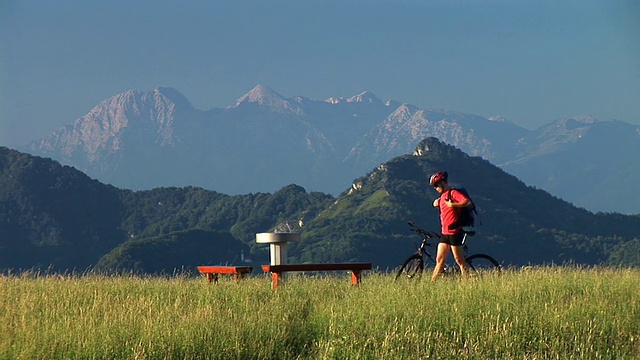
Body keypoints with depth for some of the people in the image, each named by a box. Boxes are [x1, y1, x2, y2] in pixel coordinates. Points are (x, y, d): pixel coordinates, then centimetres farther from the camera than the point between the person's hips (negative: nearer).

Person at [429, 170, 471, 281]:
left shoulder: (453, 193, -9)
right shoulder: (443, 196, 17)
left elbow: (468, 202, -22)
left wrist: (453, 204, -22)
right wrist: (437, 203, 14)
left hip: (455, 233, -9)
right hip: (445, 233, 9)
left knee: (460, 260, -4)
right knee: (439, 260, 6)